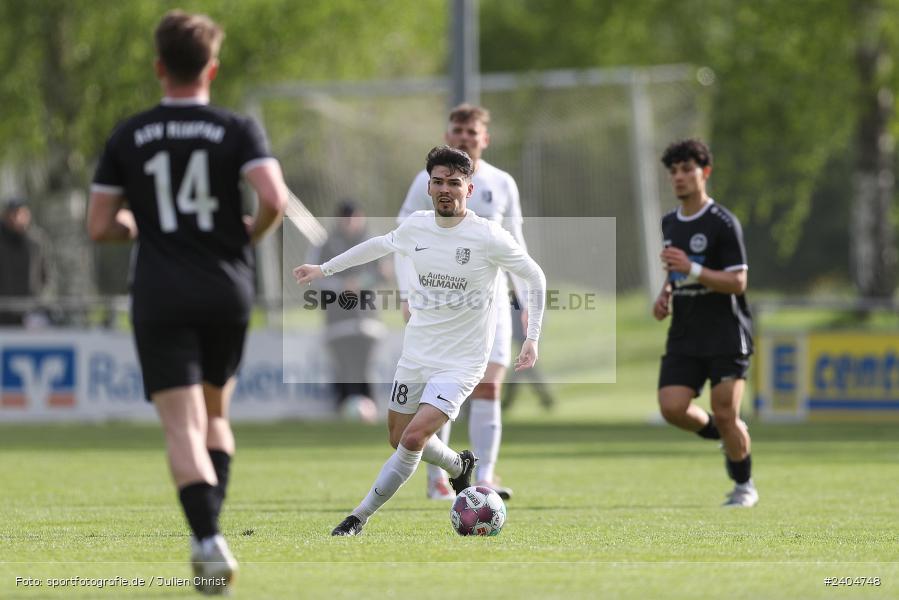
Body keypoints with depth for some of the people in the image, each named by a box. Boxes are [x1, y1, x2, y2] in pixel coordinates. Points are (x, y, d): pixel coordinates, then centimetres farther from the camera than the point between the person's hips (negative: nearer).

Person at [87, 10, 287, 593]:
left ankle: (209, 540, -25)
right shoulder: (238, 130, 0)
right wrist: (252, 234, 5)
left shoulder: (127, 138, 3)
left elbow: (100, 226, 3)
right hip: (227, 293, 1)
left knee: (184, 428, -7)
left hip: (160, 300, -1)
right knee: (215, 414, 21)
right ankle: (211, 532, 8)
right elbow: (276, 198, -16)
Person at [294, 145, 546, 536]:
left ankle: (359, 518, -9)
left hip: (461, 362, -6)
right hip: (416, 354, 6)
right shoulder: (416, 226, -1)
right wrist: (324, 269, 26)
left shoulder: (489, 237, -15)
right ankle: (458, 465, 46)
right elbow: (381, 245, 21)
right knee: (399, 440, 16)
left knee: (414, 438, -20)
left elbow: (535, 278, -2)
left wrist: (532, 339, -7)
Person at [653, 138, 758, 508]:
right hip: (684, 337, 6)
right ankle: (726, 436, 20)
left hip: (725, 335, -6)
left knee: (725, 414, -8)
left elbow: (738, 282, -14)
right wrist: (666, 294, 9)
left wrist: (691, 270, -24)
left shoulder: (722, 223, -9)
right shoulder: (670, 224, 13)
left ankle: (744, 485, 14)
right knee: (672, 408, -10)